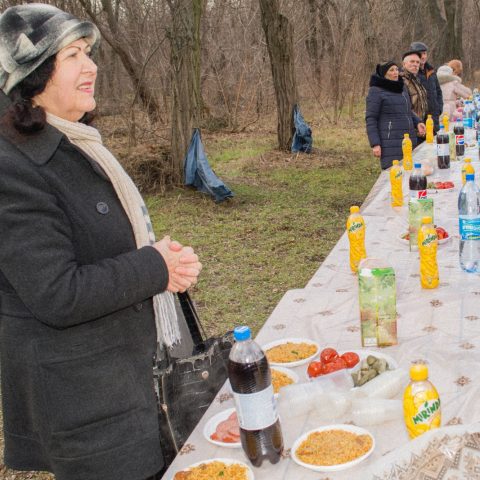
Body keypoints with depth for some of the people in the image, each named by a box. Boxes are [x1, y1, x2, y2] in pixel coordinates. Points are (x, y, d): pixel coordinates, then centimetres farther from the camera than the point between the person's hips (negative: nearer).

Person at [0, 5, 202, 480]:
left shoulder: (75, 146, 8)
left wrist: (164, 258, -4)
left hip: (128, 366, 9)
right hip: (77, 394, -9)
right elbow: (57, 295, -26)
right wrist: (155, 268, -16)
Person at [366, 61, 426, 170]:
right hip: (390, 143, -7)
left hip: (409, 140, 7)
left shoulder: (402, 87, 18)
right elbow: (371, 119, -6)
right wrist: (375, 144, -14)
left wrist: (417, 122, 9)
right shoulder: (376, 91, -2)